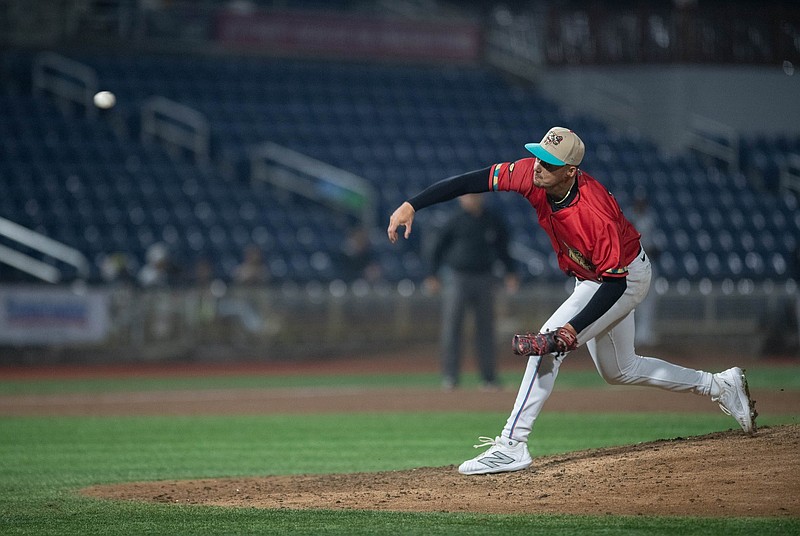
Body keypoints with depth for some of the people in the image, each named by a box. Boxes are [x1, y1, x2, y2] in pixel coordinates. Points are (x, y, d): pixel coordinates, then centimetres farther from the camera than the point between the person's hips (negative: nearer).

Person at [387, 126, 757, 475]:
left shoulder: (596, 215, -39)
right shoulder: (531, 174, -22)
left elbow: (614, 282, -31)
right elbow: (473, 181, -20)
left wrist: (574, 329, -39)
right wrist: (411, 205, -28)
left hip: (626, 278, -9)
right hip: (590, 278, 9)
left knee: (552, 343, -22)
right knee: (619, 371, 21)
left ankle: (512, 444, -21)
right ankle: (720, 386, 36)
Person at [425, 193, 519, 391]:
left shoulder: (493, 221, 5)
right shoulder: (455, 221, -4)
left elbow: (502, 248, 17)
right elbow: (438, 248, 3)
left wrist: (510, 272, 8)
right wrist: (434, 276, -2)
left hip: (484, 279, 3)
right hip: (456, 278, -3)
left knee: (485, 329, 6)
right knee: (451, 328, -6)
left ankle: (489, 377, 12)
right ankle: (450, 376, -4)